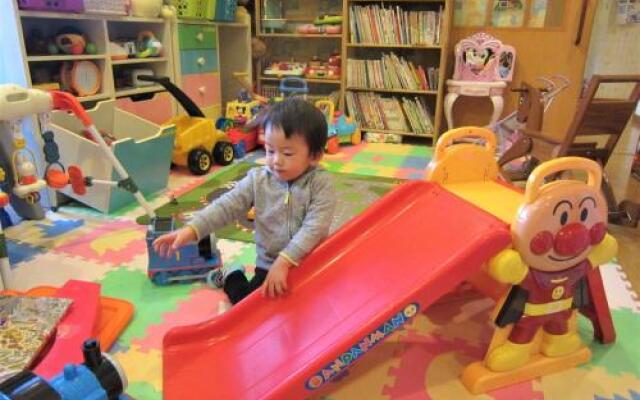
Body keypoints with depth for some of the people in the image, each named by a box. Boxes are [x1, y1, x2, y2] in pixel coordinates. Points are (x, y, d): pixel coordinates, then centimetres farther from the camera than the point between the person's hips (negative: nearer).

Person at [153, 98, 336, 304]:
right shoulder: (258, 180, -6)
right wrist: (191, 229, -28)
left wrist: (284, 261, -31)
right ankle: (231, 279, 28)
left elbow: (314, 227, -23)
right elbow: (226, 206, -13)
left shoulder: (321, 184, -15)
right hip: (268, 266, 1)